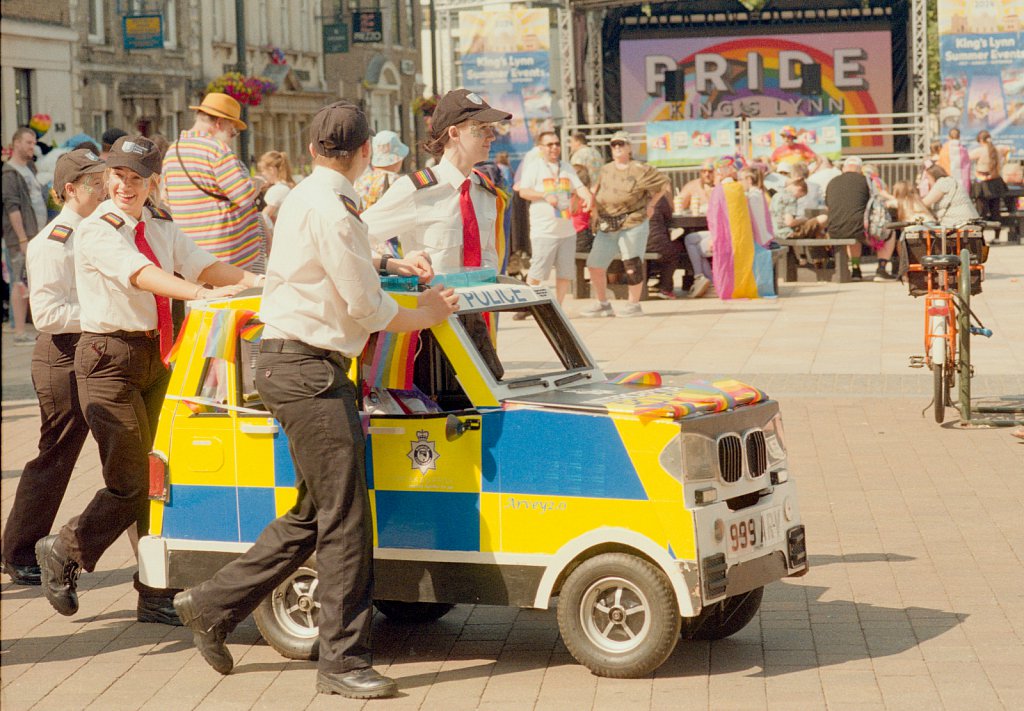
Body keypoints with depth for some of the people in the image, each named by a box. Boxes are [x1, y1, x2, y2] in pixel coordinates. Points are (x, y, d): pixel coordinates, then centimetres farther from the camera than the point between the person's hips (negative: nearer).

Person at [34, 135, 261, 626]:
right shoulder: (97, 231, -11)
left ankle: (157, 593, 15)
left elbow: (200, 265, 3)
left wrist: (250, 279, -16)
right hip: (109, 359, -7)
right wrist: (202, 293, -39)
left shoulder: (162, 228, 12)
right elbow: (140, 274, -26)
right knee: (131, 483, -8)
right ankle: (63, 552, 15)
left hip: (155, 357, 7)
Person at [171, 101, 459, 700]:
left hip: (297, 365, 11)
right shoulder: (330, 209, -17)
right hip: (308, 368, -11)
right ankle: (344, 660, -2)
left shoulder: (309, 199, 15)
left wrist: (392, 264, 24)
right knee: (345, 518, -7)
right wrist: (427, 314, 1)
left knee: (313, 515, 15)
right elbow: (366, 309, -15)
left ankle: (213, 606, 21)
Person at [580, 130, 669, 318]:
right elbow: (596, 190, 28)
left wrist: (651, 204, 2)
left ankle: (634, 305, 10)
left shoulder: (640, 170, -5)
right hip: (607, 226, 6)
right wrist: (594, 208, 14)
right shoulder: (605, 171, 13)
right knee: (595, 265, 2)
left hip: (633, 224, -5)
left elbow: (665, 184, 1)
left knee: (632, 266, -4)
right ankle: (603, 305, 14)